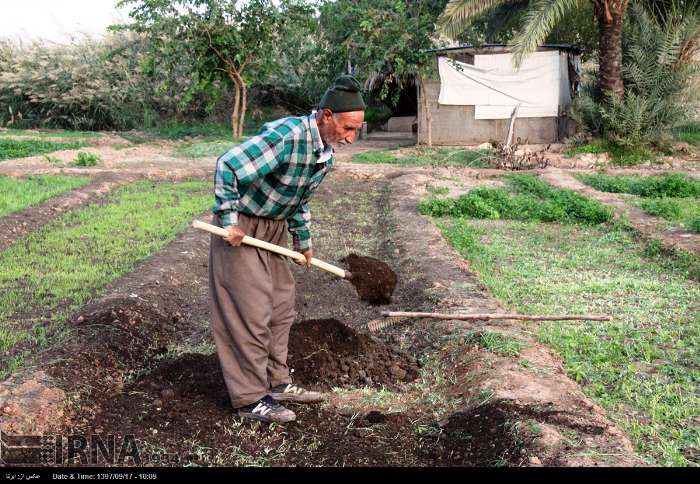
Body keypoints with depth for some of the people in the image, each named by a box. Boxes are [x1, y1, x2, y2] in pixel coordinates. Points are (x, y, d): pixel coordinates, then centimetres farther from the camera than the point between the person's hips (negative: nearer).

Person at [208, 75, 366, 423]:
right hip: (241, 228, -9)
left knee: (281, 307, 14)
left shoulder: (326, 152, 1)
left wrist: (303, 240, 24)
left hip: (274, 228, 9)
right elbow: (227, 165, -31)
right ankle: (250, 399, 7)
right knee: (250, 312, -4)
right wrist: (229, 221, -27)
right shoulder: (287, 136, -30)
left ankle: (276, 382, 27)